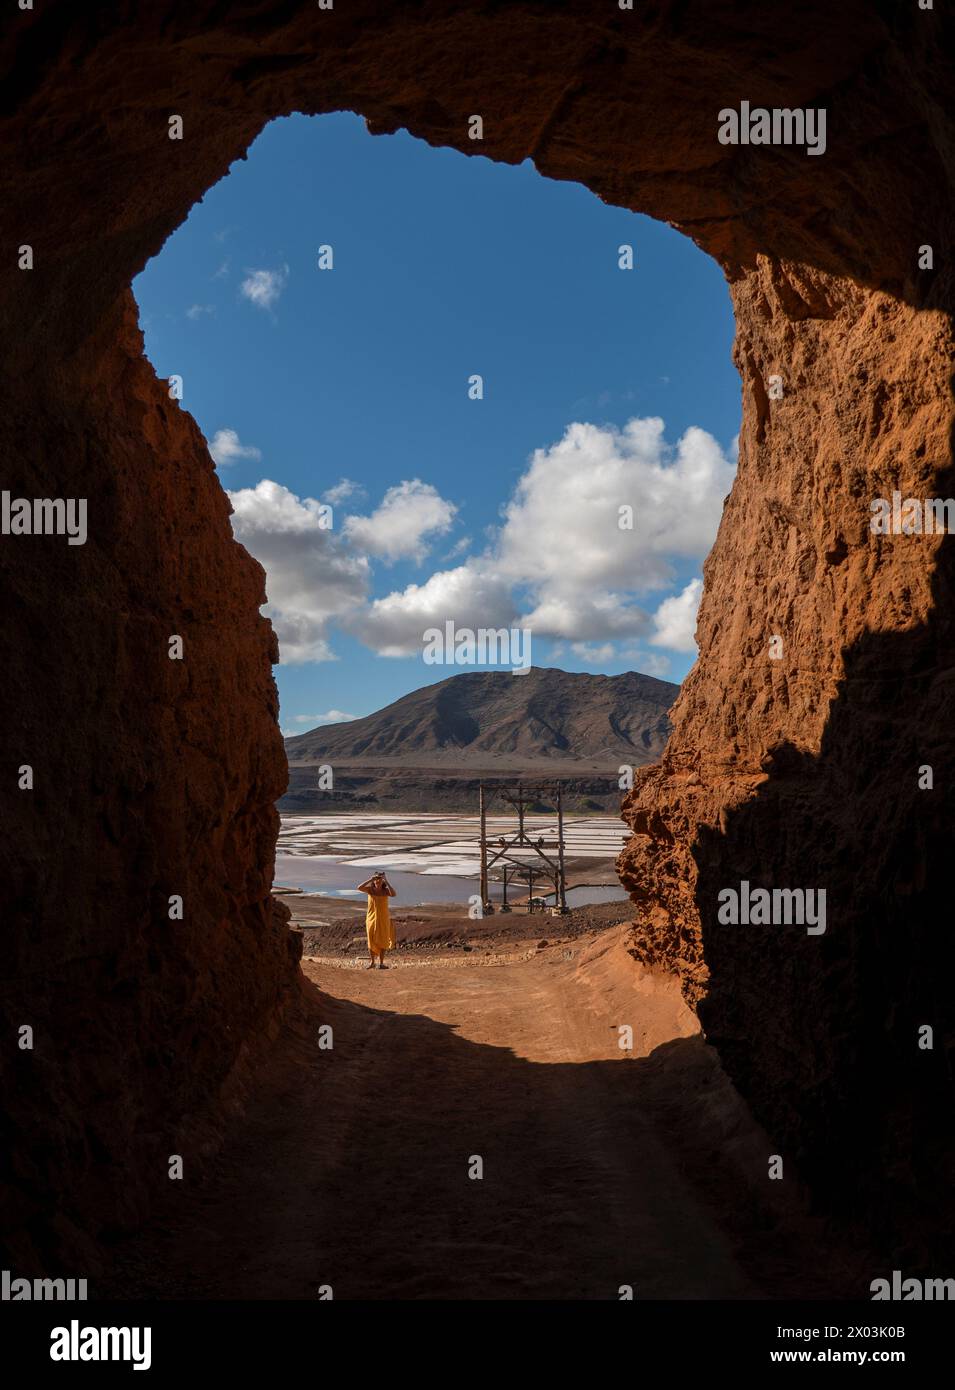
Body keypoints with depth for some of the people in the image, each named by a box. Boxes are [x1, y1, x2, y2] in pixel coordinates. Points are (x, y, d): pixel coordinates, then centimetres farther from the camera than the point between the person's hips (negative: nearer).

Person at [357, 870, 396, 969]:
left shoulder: (386, 890, -10)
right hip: (371, 919, 1)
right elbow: (359, 888, -25)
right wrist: (370, 879, -27)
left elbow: (393, 894, -31)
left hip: (383, 919, -1)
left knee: (383, 941, 4)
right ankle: (372, 962, 26)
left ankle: (381, 963, 16)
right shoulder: (370, 889, -8)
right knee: (371, 941, 9)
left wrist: (386, 882, -28)